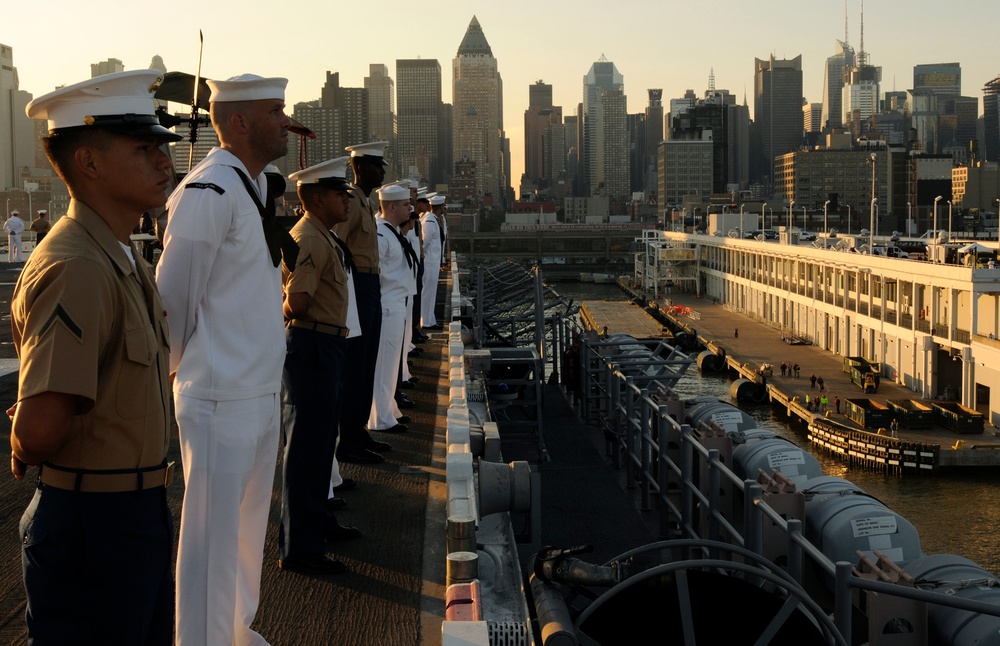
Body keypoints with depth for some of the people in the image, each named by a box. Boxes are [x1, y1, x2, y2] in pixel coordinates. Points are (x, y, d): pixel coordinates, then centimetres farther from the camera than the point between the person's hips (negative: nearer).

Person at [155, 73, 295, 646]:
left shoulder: (256, 186, 10)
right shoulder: (210, 193, -18)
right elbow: (173, 299, -15)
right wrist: (174, 367, -3)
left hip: (263, 392, 9)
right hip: (222, 398, -9)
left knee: (249, 527, 21)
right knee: (213, 537, 1)